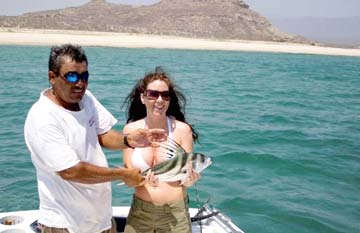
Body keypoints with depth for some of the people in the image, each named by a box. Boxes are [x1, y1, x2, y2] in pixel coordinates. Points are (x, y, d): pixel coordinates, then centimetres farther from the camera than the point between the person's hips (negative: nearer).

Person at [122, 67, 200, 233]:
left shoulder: (182, 129, -11)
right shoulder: (131, 129, -5)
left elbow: (187, 180, -6)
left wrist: (190, 179, -29)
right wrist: (142, 178, -25)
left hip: (175, 212, -1)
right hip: (140, 210, 2)